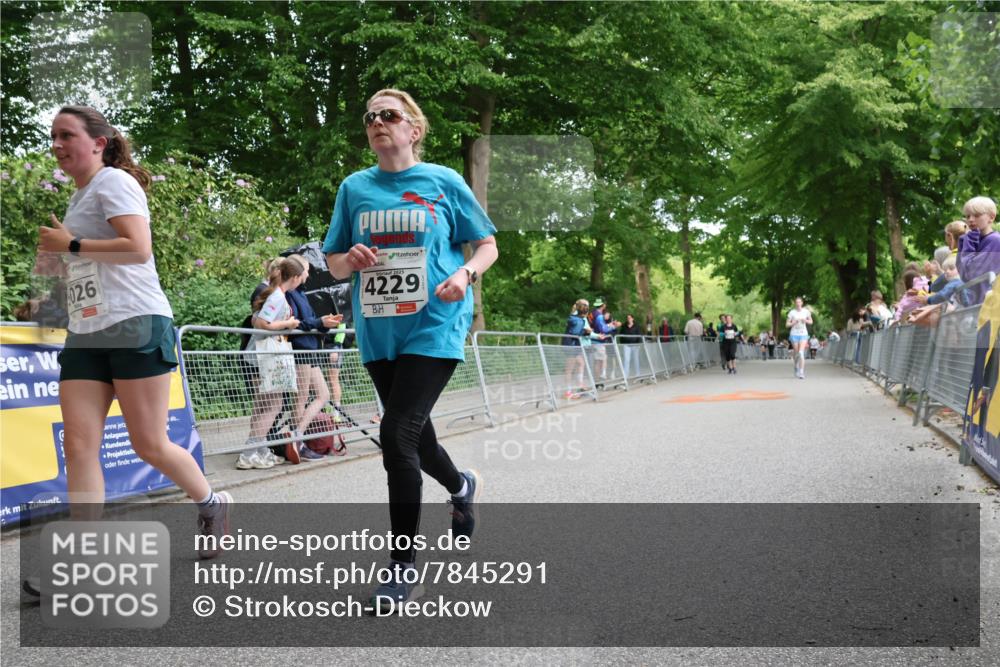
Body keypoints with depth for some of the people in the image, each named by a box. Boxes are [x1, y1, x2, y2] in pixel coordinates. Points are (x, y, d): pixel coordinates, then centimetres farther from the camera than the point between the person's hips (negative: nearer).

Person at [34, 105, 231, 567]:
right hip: (85, 336, 8)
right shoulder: (78, 198, 22)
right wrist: (56, 255, 16)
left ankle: (211, 504, 24)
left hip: (136, 326, -8)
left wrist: (71, 245, -12)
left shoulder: (114, 181, -5)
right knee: (78, 444, -5)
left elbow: (138, 249, -19)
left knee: (149, 445, -2)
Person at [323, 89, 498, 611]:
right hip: (377, 331, 5)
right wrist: (352, 259, -9)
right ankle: (461, 486, 51)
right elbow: (333, 264, 14)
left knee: (397, 434, -17)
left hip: (434, 327, -5)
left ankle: (403, 568, -5)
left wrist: (465, 274, -14)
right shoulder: (354, 188, 10)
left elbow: (487, 245, 7)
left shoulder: (443, 182, 1)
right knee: (413, 431, 17)